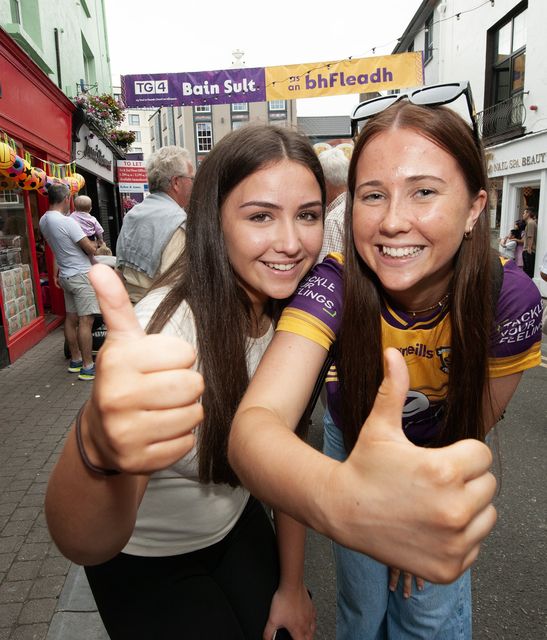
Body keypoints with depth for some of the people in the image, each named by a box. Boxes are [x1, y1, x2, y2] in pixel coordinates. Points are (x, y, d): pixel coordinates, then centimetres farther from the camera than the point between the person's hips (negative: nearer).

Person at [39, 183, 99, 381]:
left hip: (66, 276, 9)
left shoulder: (43, 221, 8)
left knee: (71, 319, 14)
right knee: (86, 321, -6)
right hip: (81, 275, -9)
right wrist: (93, 245, 4)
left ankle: (75, 360, 25)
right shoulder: (67, 222, -19)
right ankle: (87, 367, -4)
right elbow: (90, 249, -16)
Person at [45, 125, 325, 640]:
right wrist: (99, 448, -64)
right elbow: (83, 546, -42)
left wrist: (292, 586, 0)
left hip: (238, 528, 5)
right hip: (144, 562, -4)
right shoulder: (171, 325, -33)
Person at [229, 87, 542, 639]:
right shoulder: (332, 285, -36)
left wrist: (421, 509, -8)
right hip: (356, 444, -1)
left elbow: (474, 424, -13)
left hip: (443, 456, 1)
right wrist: (339, 498, -72)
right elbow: (255, 423, -51)